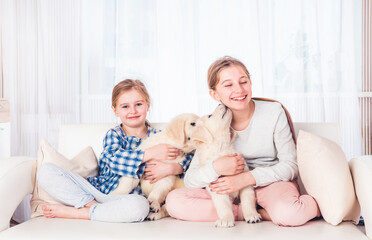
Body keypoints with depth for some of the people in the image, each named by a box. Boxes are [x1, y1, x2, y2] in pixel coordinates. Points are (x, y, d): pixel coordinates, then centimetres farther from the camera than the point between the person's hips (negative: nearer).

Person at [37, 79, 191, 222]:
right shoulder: (113, 134, 7)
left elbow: (188, 158, 4)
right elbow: (114, 159, -15)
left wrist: (170, 168, -17)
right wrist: (149, 154, -21)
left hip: (124, 198, 0)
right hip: (96, 190, 1)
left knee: (140, 205, -41)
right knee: (46, 171, -12)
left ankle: (71, 212, -21)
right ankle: (92, 204, -22)